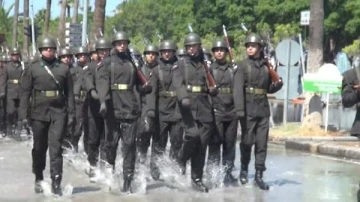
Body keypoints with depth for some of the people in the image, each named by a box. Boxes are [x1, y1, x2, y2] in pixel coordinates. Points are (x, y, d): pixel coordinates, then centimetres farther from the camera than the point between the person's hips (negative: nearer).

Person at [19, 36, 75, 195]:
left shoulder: (64, 68, 8)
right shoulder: (32, 68, 5)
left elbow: (69, 93, 8)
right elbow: (25, 92, 2)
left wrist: (71, 114, 3)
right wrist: (23, 115, -4)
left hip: (59, 112, 0)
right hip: (39, 113, 0)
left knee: (56, 147, -8)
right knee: (39, 148, 11)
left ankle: (56, 182, -10)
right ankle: (38, 179, 27)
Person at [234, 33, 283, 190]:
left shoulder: (266, 66, 12)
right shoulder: (243, 65, -1)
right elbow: (238, 89, -11)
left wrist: (278, 84, 0)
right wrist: (239, 110, -21)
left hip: (263, 110, 4)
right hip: (248, 110, -4)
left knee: (262, 143, 2)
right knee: (247, 141, 1)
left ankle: (259, 175, 8)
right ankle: (244, 169, 23)